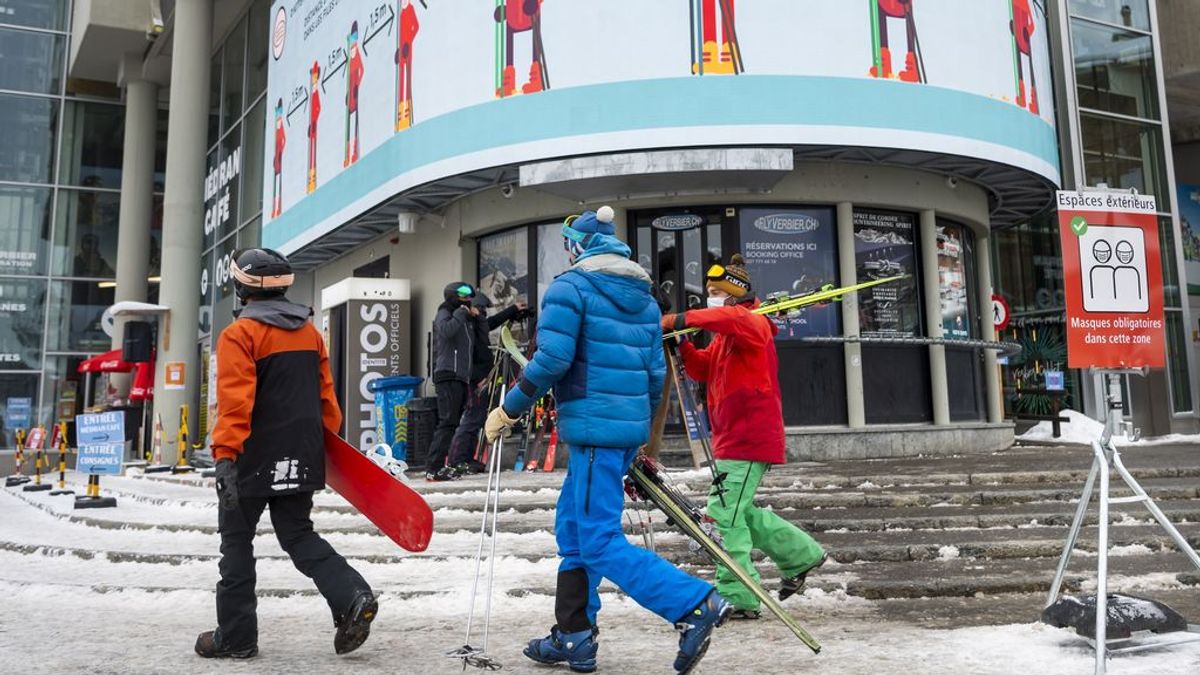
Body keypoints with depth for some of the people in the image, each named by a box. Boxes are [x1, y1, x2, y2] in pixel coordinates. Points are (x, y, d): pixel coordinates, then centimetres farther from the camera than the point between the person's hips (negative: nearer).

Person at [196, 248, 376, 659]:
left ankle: (235, 636, 15)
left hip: (255, 459, -6)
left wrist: (225, 456, -21)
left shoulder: (239, 334, -9)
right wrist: (328, 440, 20)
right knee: (298, 535, 14)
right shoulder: (309, 331, 10)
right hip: (302, 457, 6)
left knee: (237, 541, 9)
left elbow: (235, 401, -19)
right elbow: (325, 394, 12)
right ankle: (351, 597, -6)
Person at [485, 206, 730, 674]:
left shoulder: (570, 287, -7)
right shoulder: (644, 298, 16)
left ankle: (695, 605, -10)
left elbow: (552, 360, -17)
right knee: (574, 527, 16)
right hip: (630, 428, 9)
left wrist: (508, 410, -6)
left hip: (594, 428, -9)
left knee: (600, 542, -4)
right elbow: (655, 372, 17)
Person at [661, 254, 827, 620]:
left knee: (724, 512, -13)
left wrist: (680, 320, -34)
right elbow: (705, 370, 17)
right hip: (733, 436, 11)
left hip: (750, 436, -11)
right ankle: (801, 554, 30)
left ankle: (736, 597, -7)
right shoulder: (726, 336, 23)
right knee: (739, 510, 18)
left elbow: (729, 317, -32)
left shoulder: (752, 322, -8)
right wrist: (683, 347, -1)